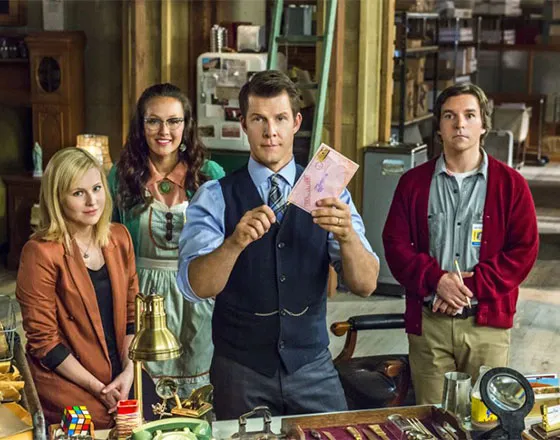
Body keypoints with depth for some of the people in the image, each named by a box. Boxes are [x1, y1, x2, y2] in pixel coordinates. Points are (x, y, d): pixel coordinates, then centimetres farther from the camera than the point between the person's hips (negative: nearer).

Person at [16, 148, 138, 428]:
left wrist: (129, 371, -6)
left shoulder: (119, 237, 3)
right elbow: (43, 339, -13)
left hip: (120, 378, 5)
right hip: (68, 386, -5)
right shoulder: (41, 252, -15)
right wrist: (98, 388, -13)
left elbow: (132, 310, 8)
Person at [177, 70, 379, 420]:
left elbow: (366, 285, -9)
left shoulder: (328, 194, -1)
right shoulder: (215, 198, -5)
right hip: (240, 370, -1)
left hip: (313, 367, 1)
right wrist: (236, 241, -37)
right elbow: (196, 287, -18)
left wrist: (347, 235, -29)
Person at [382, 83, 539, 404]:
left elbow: (524, 251, -2)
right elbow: (395, 244, 2)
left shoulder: (511, 184, 2)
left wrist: (472, 284, -12)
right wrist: (436, 279, -13)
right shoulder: (414, 182, 7)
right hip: (427, 322, 1)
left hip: (487, 323, -1)